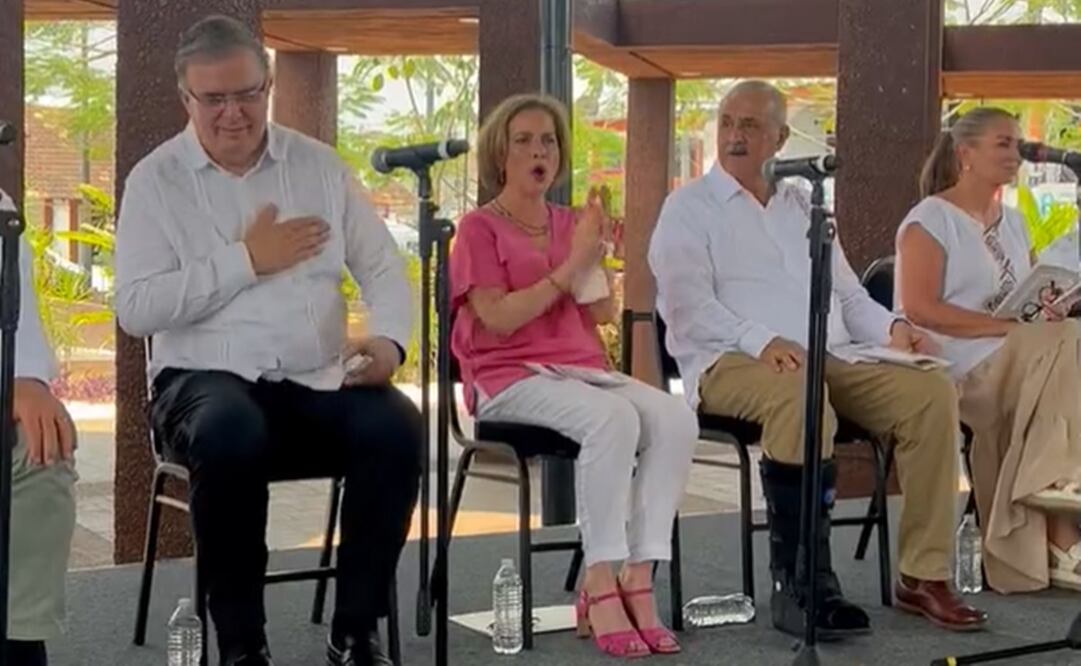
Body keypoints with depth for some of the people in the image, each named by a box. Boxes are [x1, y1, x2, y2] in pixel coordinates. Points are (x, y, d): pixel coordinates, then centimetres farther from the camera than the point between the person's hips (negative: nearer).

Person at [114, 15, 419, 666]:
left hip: (317, 381, 3)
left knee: (396, 427, -28)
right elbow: (136, 308, -8)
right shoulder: (156, 180, 3)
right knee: (233, 433, -38)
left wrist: (389, 340, -13)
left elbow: (385, 269, 8)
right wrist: (247, 260, -9)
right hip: (205, 379, -3)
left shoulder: (320, 166, 11)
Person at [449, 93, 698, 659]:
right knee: (612, 418, -36)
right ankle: (601, 584, -31)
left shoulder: (570, 223, 20)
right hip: (511, 378, -6)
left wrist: (594, 259, -5)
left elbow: (602, 315, 13)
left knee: (675, 417, -25)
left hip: (582, 368, 6)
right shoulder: (479, 228, 3)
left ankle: (637, 578, -27)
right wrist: (571, 265, -14)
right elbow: (498, 319, -11)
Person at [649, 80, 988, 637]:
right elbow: (688, 305, -7)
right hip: (732, 362, -6)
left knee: (932, 393, -18)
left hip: (829, 359, 6)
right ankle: (801, 585, -36)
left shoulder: (803, 207, 26)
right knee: (799, 392, -40)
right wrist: (763, 341, -23)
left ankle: (923, 575, -17)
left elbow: (848, 296, 26)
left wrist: (891, 328, 3)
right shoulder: (691, 206, 7)